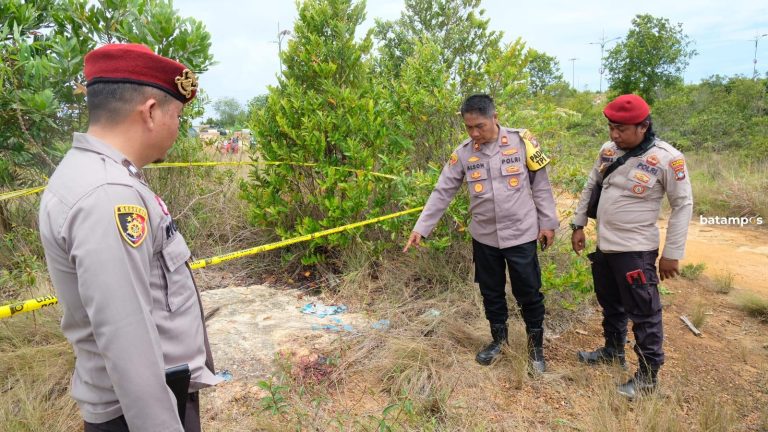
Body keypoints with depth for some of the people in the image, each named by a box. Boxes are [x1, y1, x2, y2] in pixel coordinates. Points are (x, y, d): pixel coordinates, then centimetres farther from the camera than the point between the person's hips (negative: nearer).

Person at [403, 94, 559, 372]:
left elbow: (540, 185, -1)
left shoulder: (521, 141, -9)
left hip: (521, 234, -2)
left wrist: (547, 223, 0)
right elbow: (442, 193, -2)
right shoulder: (463, 153, -3)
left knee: (529, 293, 9)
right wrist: (421, 229, -6)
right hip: (484, 237, 3)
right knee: (491, 292, 17)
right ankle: (498, 338, 39)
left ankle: (536, 344, 32)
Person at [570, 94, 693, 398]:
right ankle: (613, 352, 42)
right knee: (611, 306, 22)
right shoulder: (609, 150, 1)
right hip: (604, 246, 6)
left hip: (636, 251, -6)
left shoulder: (668, 159, -16)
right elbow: (590, 188, 13)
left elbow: (683, 206, -10)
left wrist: (672, 253, -10)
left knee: (644, 315, 4)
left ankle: (648, 375, 21)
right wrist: (578, 225, 12)